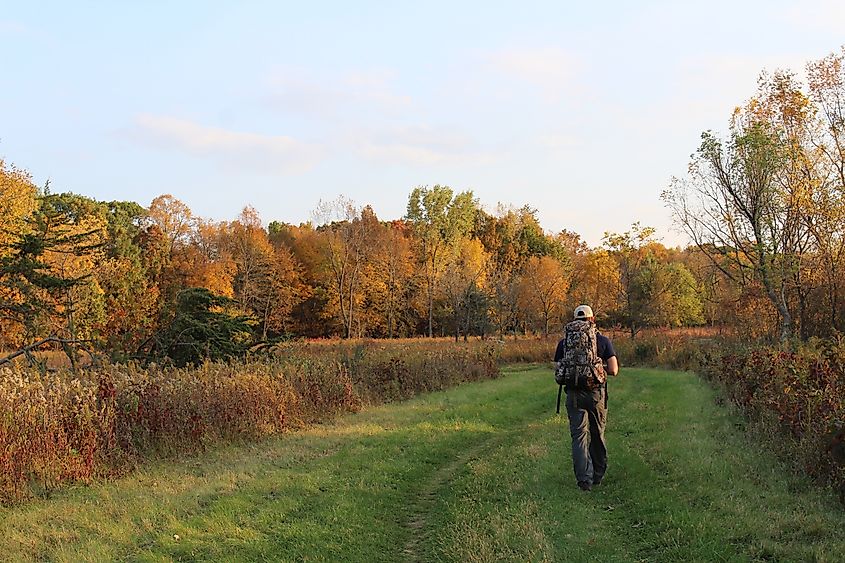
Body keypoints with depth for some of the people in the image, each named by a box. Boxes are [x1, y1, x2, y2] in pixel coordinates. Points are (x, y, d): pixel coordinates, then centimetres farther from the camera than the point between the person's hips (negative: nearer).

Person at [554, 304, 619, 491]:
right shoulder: (603, 341, -2)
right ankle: (598, 475, 27)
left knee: (579, 437, 2)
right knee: (598, 436, 15)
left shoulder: (564, 342, 1)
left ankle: (584, 479, -7)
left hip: (574, 395, 0)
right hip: (597, 393, 0)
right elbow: (613, 370, -5)